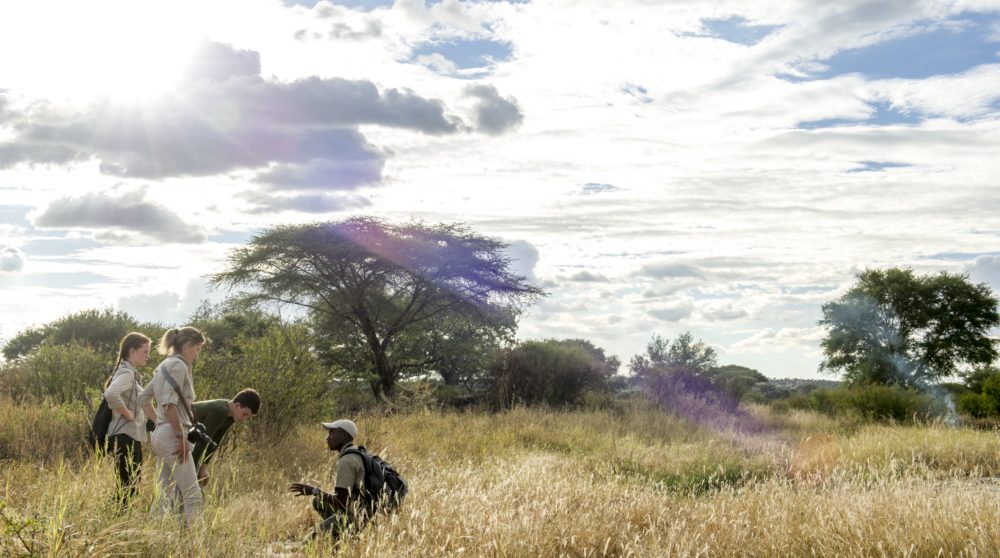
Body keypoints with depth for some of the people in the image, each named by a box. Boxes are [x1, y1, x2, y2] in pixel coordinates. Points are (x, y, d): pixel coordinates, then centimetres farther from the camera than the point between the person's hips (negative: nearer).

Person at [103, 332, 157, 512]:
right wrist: (127, 414, -21)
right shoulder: (126, 373, -14)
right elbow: (111, 394, -33)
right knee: (128, 486, -8)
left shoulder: (131, 373, 17)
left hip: (131, 437, 10)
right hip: (125, 436, -10)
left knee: (131, 486, 12)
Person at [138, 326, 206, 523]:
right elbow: (169, 404, -21)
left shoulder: (164, 366, 18)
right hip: (172, 435, -10)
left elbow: (143, 399, 25)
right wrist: (181, 436, -19)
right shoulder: (178, 366, -10)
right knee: (192, 495, -11)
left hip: (160, 434, 10)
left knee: (167, 497, 12)